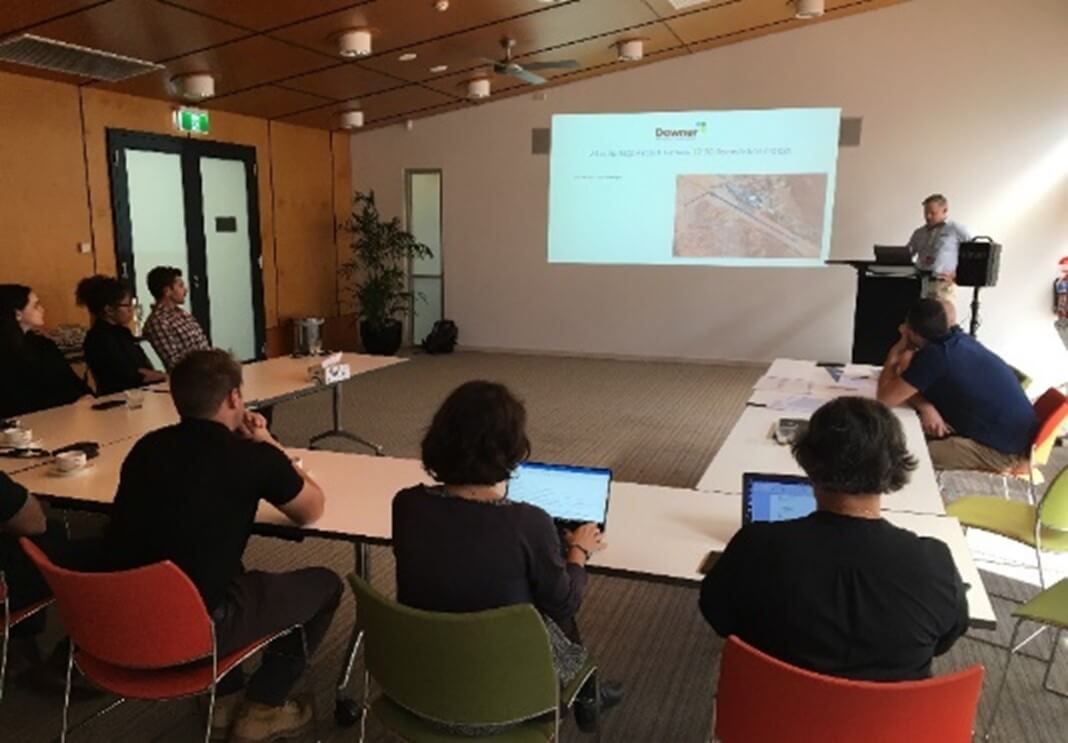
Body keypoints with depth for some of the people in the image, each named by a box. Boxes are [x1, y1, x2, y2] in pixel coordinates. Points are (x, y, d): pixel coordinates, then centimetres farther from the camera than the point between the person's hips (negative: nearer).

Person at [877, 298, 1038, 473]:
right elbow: (904, 384, 7)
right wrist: (925, 406, -13)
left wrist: (895, 351, -11)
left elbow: (885, 398, -21)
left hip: (1001, 448, -9)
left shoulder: (935, 355, -27)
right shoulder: (956, 339, 0)